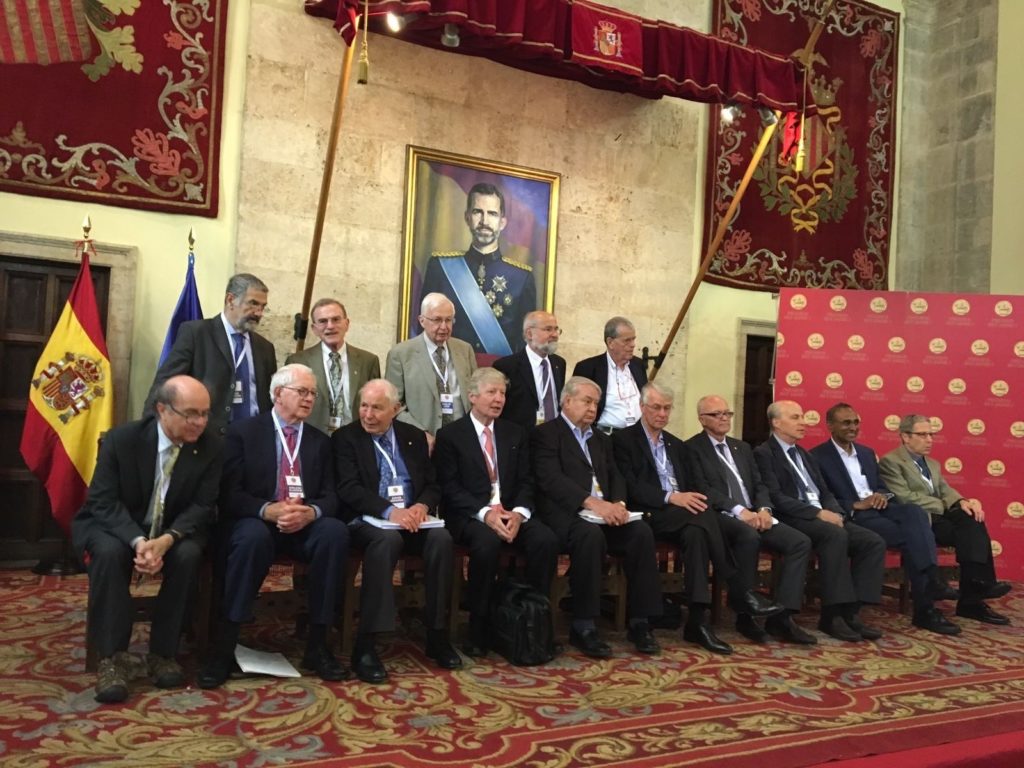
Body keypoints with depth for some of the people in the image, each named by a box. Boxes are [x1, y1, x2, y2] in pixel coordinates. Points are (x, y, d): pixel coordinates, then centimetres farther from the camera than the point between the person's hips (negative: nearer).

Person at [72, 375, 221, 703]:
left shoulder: (210, 447, -11)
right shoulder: (121, 439, -16)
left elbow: (203, 505, -11)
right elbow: (103, 501, -17)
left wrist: (168, 538, -31)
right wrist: (137, 540, -35)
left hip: (173, 531, 1)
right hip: (114, 526, -1)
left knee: (189, 554, -31)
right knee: (109, 552, -34)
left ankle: (163, 653, -14)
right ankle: (112, 657, -22)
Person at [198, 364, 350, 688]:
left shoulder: (320, 441, 14)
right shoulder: (243, 432, 2)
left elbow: (330, 495, 4)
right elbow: (229, 494, -7)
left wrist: (311, 512, -20)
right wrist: (268, 510, -25)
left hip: (306, 526, 3)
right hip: (255, 522, -3)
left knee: (336, 531, -29)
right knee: (253, 536, -38)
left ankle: (317, 645, -20)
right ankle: (224, 647, -26)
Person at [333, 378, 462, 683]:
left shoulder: (414, 436, 14)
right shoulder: (345, 438, 3)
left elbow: (433, 484, 12)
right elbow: (349, 489, -10)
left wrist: (423, 505, -12)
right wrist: (389, 511, -26)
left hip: (411, 518, 4)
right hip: (369, 520, -4)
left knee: (442, 538, -27)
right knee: (387, 539, -37)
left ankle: (437, 635, -16)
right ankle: (365, 645, -33)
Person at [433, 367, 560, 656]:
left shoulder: (515, 433, 17)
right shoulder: (449, 435, 4)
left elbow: (525, 481, 10)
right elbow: (449, 486, -6)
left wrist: (518, 512, -11)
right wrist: (485, 512, -20)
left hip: (511, 512, 4)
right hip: (469, 515, -4)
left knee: (547, 539, -25)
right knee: (487, 542, -36)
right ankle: (478, 629, -19)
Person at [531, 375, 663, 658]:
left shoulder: (601, 439, 25)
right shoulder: (546, 434, 1)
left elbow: (615, 477, 15)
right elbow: (551, 479, -13)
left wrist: (618, 503, -9)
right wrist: (593, 503, -25)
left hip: (605, 513, 6)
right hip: (566, 513, -6)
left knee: (641, 532, -21)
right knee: (590, 535, -36)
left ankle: (639, 621, -12)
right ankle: (583, 625, -23)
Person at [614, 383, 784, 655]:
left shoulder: (677, 444, 25)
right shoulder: (623, 439, 3)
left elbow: (691, 487, 18)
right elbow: (630, 486, -11)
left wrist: (689, 499, -9)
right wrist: (671, 497, -24)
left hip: (681, 515, 5)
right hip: (649, 514, -5)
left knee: (695, 533, -33)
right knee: (704, 515, -32)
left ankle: (698, 620, -37)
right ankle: (739, 592, -27)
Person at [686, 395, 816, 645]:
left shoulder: (742, 447, 24)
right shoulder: (692, 448, 2)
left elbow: (759, 484, 17)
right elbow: (703, 490, -10)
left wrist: (764, 508, -5)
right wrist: (739, 511, -21)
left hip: (754, 515, 7)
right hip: (720, 517, -7)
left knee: (800, 542, -16)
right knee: (749, 536, -37)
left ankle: (781, 616, -19)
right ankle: (746, 613, -24)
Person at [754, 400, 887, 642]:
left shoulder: (805, 455, 25)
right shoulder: (764, 453, -2)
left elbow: (825, 492, 20)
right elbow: (775, 497, -14)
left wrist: (835, 513, -3)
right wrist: (818, 513, -19)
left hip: (824, 518, 8)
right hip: (793, 520, -8)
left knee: (873, 541, -13)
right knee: (836, 535, -34)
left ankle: (850, 611, -14)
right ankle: (832, 615, -27)